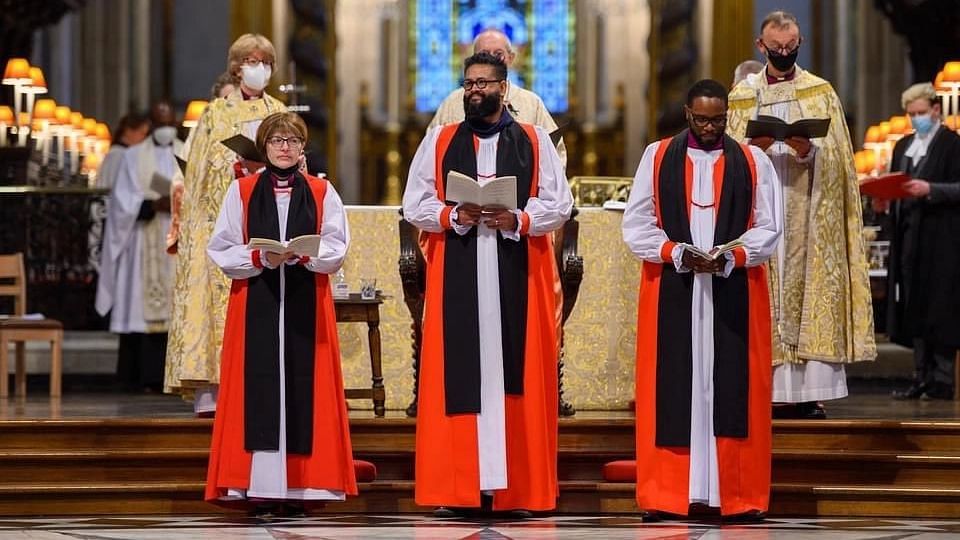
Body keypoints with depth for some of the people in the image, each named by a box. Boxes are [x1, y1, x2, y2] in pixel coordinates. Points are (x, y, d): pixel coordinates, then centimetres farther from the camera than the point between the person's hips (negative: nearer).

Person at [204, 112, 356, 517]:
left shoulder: (322, 193, 10)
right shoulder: (241, 191, 8)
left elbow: (336, 248, 2)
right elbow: (221, 250, 3)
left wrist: (301, 255, -16)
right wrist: (259, 258, -13)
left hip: (306, 305, 1)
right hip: (255, 305, 0)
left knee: (302, 387, -3)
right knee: (259, 388, -6)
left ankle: (300, 485, -1)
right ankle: (260, 487, -6)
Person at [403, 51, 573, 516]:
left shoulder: (534, 142, 9)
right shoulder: (439, 141, 11)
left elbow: (559, 203, 3)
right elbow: (415, 204, 6)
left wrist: (517, 221, -14)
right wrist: (455, 216, -12)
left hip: (518, 277, 0)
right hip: (456, 277, 1)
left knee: (515, 371, -2)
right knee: (457, 374, -4)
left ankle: (518, 488, 0)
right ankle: (455, 488, -2)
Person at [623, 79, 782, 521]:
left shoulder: (753, 162, 7)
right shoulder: (657, 158, 6)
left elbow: (768, 227, 3)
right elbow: (636, 224, 3)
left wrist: (731, 258, -13)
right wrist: (676, 252, -13)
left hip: (734, 293, 0)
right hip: (671, 291, 0)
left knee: (732, 390, -1)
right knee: (672, 390, -2)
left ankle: (738, 495, 1)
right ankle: (666, 494, 1)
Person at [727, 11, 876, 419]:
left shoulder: (820, 93, 8)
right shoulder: (742, 96, 11)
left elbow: (835, 156, 2)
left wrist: (808, 151, -18)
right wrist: (754, 148, -14)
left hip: (807, 212, -1)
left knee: (809, 291, -6)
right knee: (764, 296, -4)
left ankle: (809, 394, -6)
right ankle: (769, 392, -4)